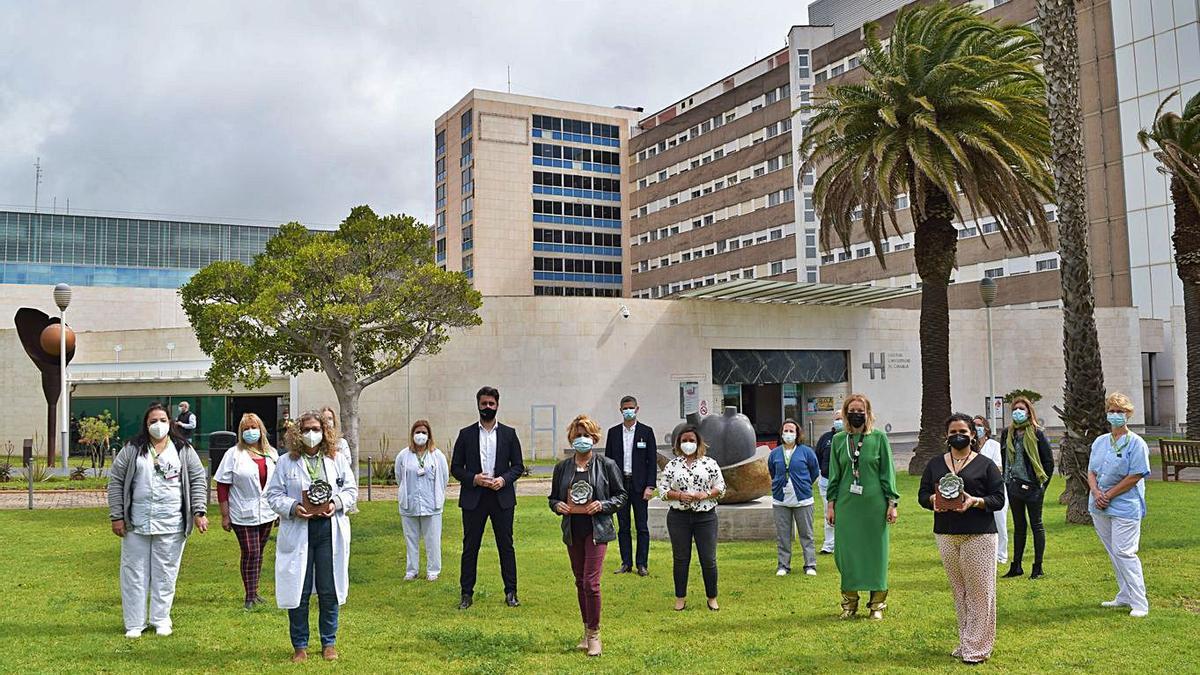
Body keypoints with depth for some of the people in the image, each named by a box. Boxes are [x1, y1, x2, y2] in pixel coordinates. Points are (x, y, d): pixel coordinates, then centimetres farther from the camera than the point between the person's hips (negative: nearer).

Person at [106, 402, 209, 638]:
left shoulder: (183, 450, 5)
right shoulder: (132, 450, 4)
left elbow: (198, 480, 4)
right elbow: (115, 481, 5)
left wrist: (199, 512, -5)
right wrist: (116, 517, 0)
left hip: (171, 525, 0)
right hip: (137, 524, 1)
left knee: (165, 574, 7)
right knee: (134, 573, 6)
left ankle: (161, 620, 20)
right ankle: (134, 623, 17)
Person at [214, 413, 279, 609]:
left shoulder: (271, 454, 9)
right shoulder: (233, 454, -4)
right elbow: (222, 485, -5)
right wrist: (225, 515, -8)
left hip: (267, 513, 4)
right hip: (244, 515, -4)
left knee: (259, 552, 11)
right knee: (250, 553, -5)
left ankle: (254, 592, 21)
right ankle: (250, 596, 4)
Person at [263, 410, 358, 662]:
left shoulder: (338, 459, 7)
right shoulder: (286, 462, 3)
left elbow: (351, 490, 8)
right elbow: (273, 494, 3)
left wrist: (336, 503, -11)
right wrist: (292, 507, -14)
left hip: (330, 530, 1)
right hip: (298, 531, -1)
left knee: (329, 591, 7)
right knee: (298, 591, 4)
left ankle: (329, 643, 22)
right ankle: (300, 646, 18)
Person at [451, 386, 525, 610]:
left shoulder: (509, 433, 7)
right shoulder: (466, 434, 6)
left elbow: (518, 466, 7)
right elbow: (456, 467, 5)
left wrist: (504, 479, -11)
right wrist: (473, 478, -12)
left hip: (502, 497, 0)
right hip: (473, 498, 0)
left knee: (506, 545, 4)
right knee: (470, 547, 4)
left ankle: (511, 592, 12)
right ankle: (467, 593, 12)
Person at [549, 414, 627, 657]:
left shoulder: (606, 465, -2)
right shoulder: (562, 467, 7)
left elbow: (621, 495, 3)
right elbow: (553, 497, 14)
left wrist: (603, 505, -14)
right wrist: (558, 506, -8)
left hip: (596, 529, -4)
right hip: (572, 531, 4)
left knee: (591, 582, -11)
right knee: (580, 582, 13)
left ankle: (594, 635, 2)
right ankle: (587, 630, 25)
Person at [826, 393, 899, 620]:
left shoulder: (879, 438, 1)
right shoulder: (838, 440, 7)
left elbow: (888, 472, 2)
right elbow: (834, 475, 10)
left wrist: (892, 503, -3)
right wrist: (831, 504, 7)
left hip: (874, 504, -2)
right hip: (846, 505, 2)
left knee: (875, 551, 3)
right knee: (847, 552, 3)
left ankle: (877, 603, 14)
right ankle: (849, 602, 15)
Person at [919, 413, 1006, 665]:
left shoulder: (985, 464, 2)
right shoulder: (935, 464, 13)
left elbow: (999, 498, -1)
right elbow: (922, 494, 12)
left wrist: (975, 501, -18)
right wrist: (933, 500, -10)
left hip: (979, 535, -3)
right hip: (946, 535, 4)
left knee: (979, 590, -5)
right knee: (958, 591, 8)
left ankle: (977, 647, 2)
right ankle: (965, 642, 17)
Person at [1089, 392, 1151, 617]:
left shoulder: (1136, 443, -7)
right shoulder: (1100, 442, 12)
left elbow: (1135, 476, -13)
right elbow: (1091, 472, 12)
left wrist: (1109, 495, -14)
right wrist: (1096, 493, -8)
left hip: (1125, 506, -7)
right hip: (1099, 507, 7)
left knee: (1124, 553, -10)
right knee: (1113, 553, 13)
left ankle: (1139, 603, -3)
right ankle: (1125, 596, 24)